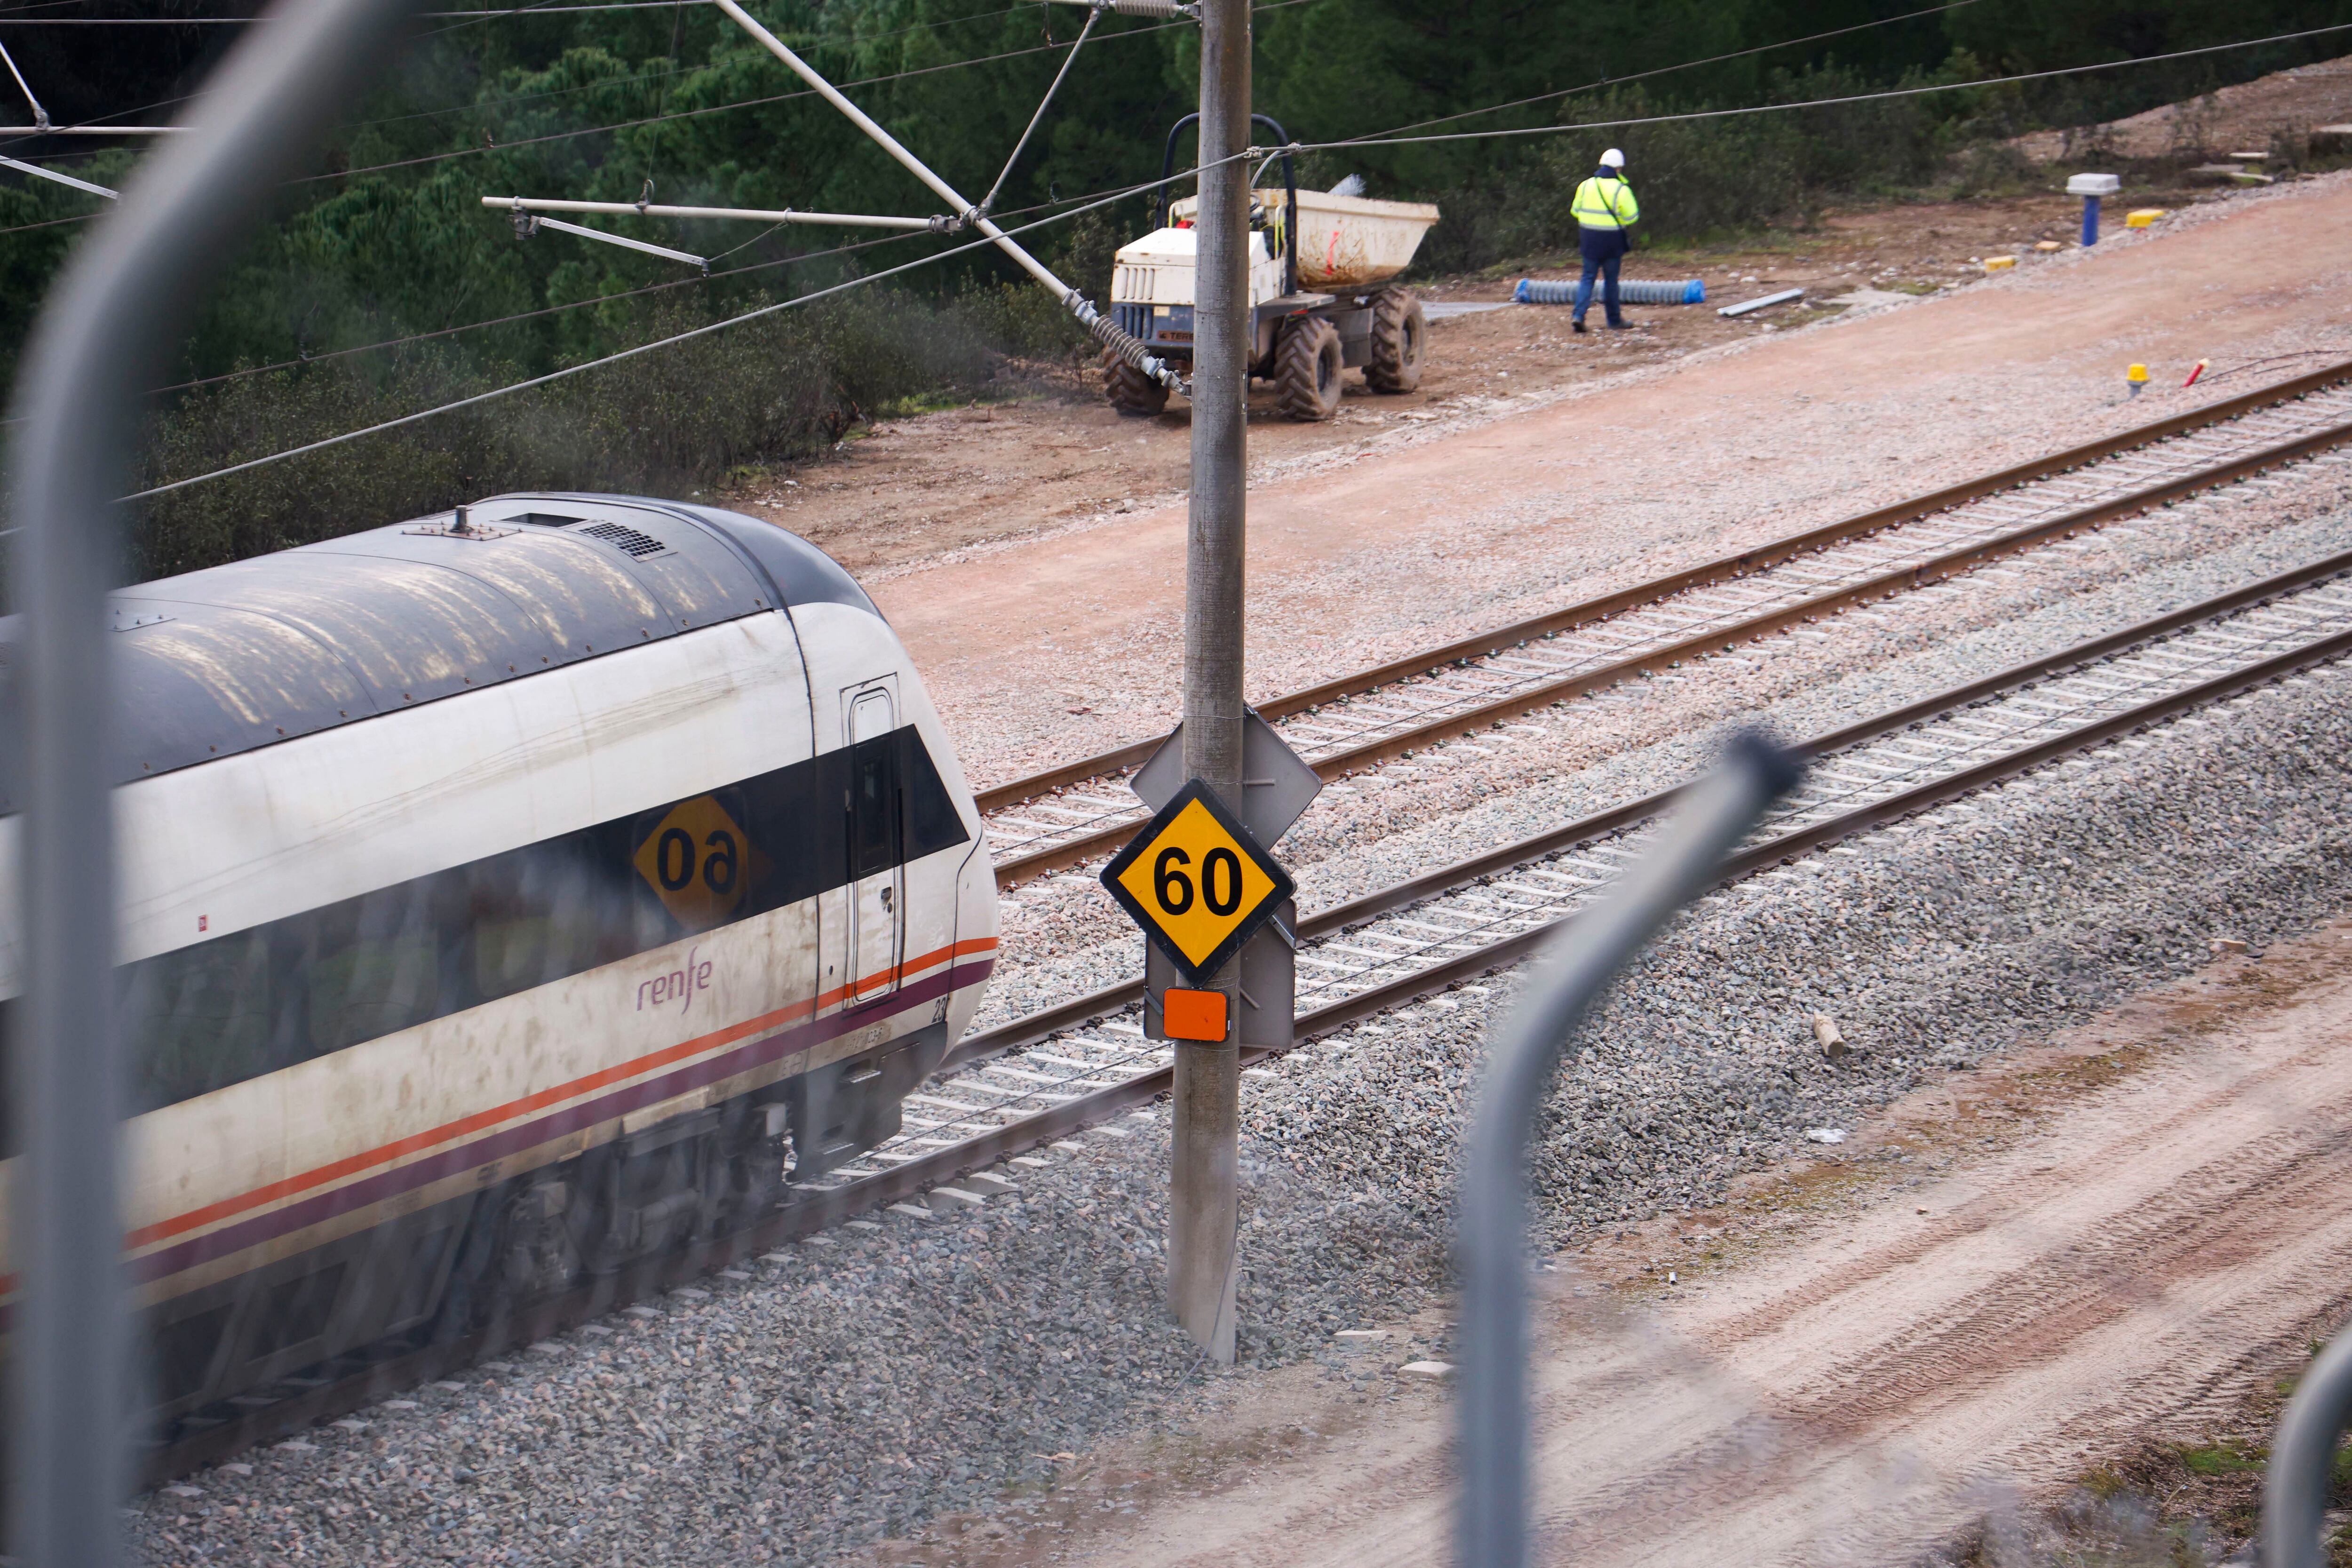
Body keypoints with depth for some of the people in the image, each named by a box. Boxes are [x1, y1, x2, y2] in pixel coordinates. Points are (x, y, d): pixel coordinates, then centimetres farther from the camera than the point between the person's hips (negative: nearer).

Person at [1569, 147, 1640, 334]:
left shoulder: (1586, 186, 0)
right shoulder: (1621, 190, -12)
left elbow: (1576, 211, 9)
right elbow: (1631, 217, -10)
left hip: (1589, 238, 3)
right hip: (1612, 240, -3)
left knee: (1588, 277, 9)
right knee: (1611, 279, 10)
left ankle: (1579, 315, -7)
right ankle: (1614, 319, 18)